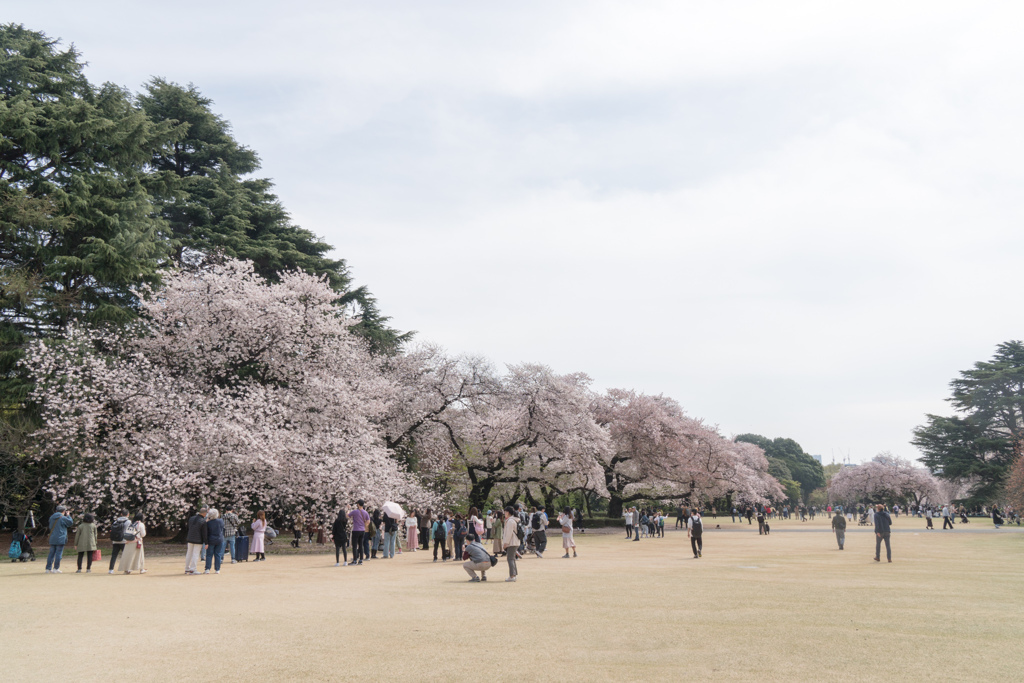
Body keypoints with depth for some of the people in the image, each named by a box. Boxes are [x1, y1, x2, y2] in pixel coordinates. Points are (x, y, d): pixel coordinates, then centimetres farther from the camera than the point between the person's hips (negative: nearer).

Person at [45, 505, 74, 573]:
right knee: (58, 554, -3)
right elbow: (71, 523, 2)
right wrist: (68, 515, 12)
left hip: (52, 539, 6)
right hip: (60, 539, -6)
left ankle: (48, 568, 9)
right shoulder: (63, 518, -9)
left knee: (51, 553, 9)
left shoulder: (51, 517, 11)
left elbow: (50, 527, 22)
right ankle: (56, 569, -4)